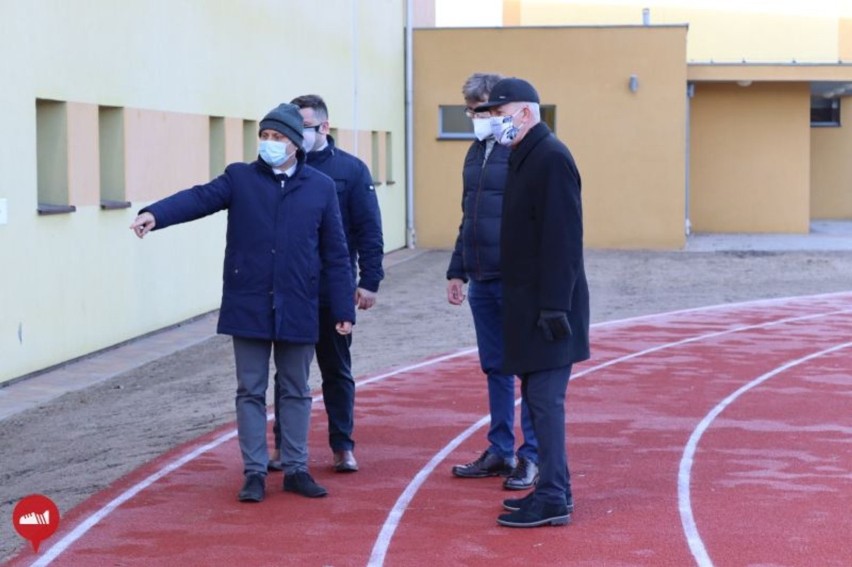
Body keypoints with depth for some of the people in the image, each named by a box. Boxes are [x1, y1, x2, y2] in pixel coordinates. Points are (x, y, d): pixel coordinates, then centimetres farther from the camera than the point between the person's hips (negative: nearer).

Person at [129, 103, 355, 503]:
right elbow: (200, 198, -14)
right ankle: (254, 472, 12)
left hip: (297, 309, 0)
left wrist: (343, 310, 1)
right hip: (248, 306, 0)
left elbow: (335, 254, 4)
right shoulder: (240, 178, 3)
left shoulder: (320, 188, 3)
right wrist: (155, 214, -33)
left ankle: (296, 469, 20)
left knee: (295, 391, 10)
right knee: (251, 391, 5)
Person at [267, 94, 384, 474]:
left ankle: (342, 446, 18)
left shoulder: (350, 169, -1)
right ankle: (283, 445, 18)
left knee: (337, 371, 9)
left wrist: (369, 281, -8)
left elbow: (368, 229, -3)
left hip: (333, 292, -1)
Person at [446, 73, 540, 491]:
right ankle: (500, 451, 23)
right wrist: (457, 271, 20)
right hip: (482, 282, 8)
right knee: (494, 367, 14)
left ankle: (533, 457, 9)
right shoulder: (476, 153, 14)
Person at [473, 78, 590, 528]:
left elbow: (562, 239, -21)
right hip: (528, 304, 10)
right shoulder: (525, 157, 16)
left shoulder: (551, 158, -15)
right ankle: (553, 489, 21)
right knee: (539, 396, 13)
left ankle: (552, 500, -4)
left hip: (547, 305, -10)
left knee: (545, 398, -8)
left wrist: (554, 306, -23)